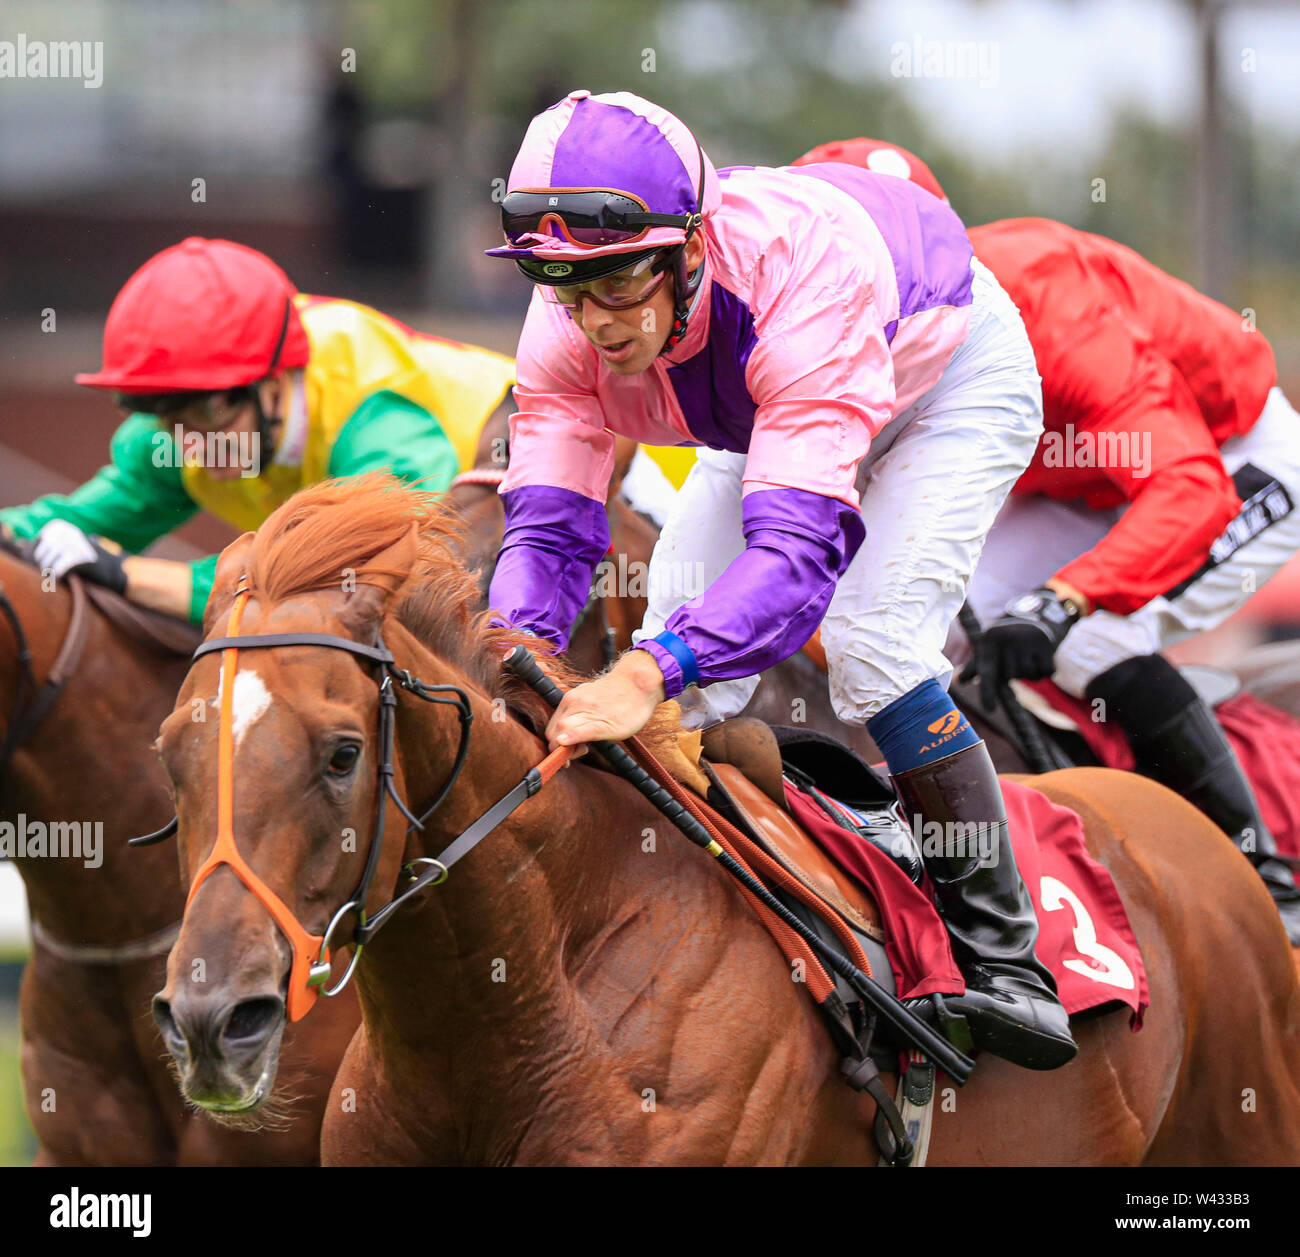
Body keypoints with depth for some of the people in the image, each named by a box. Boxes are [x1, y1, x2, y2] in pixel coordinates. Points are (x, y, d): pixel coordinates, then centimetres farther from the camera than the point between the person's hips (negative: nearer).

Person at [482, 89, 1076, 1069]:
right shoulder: (570, 327, -29)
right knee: (688, 622, -9)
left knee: (875, 640, -23)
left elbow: (801, 544, -54)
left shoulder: (800, 281, -47)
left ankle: (1001, 948, -14)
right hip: (772, 403, 6)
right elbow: (550, 525, -29)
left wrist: (650, 674, -68)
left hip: (953, 373, -6)